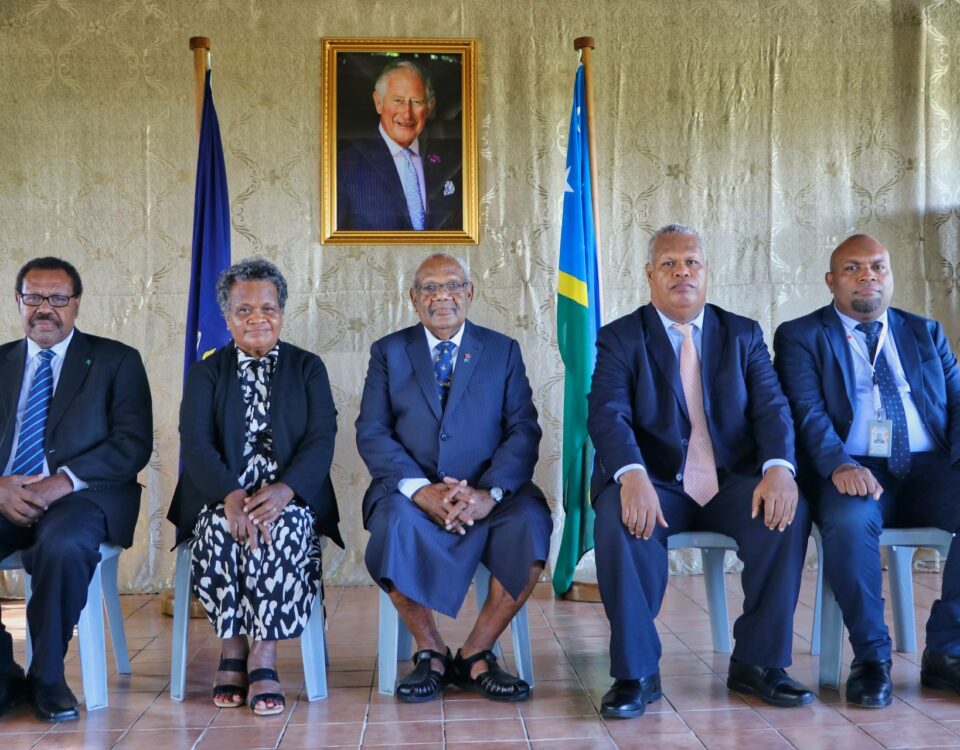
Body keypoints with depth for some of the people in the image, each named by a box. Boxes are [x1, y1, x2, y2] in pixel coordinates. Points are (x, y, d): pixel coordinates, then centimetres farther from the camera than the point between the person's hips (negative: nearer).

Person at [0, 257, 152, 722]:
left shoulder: (116, 361, 8)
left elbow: (133, 444, -3)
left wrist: (63, 481, -17)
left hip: (83, 496, -3)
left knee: (63, 545, -36)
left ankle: (47, 678, -15)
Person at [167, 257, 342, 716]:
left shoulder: (308, 369, 13)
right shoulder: (205, 373, 13)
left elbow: (321, 440, -1)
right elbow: (195, 445, -3)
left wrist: (283, 491, -21)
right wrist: (231, 495, -23)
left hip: (289, 499, 0)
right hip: (222, 497, 1)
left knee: (284, 528, -33)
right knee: (222, 528, -32)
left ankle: (263, 656, -28)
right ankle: (233, 650, -21)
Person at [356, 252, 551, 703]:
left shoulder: (503, 351, 12)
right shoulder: (388, 352, 12)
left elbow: (523, 431, 2)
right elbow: (372, 434, 1)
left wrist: (489, 492, -17)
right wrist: (421, 490, -17)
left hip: (487, 493, 1)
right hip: (411, 490, 0)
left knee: (531, 523, -30)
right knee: (395, 526, -34)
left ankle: (475, 656, -12)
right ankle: (431, 654, -10)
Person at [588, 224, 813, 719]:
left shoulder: (743, 335, 12)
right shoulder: (620, 338, 4)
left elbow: (771, 408, 0)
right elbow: (607, 414, -11)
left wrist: (779, 468, -23)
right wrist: (632, 475, -33)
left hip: (731, 484, 2)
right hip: (655, 487, -2)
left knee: (787, 513, -27)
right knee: (619, 520, -33)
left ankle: (757, 662, -11)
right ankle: (636, 674, -20)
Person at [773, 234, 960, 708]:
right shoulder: (800, 337, 9)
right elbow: (807, 413, -5)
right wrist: (840, 464, -25)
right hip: (854, 471, -3)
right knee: (848, 522, -36)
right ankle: (871, 656, -14)